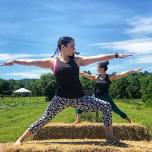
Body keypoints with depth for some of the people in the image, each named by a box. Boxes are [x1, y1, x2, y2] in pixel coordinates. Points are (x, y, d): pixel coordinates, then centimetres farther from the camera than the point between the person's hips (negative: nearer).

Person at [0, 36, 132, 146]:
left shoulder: (77, 60, 7)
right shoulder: (52, 61, 3)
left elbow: (98, 58, 5)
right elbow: (31, 62, 2)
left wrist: (116, 55, 4)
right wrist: (14, 61, -6)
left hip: (79, 98, 3)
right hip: (61, 98, -2)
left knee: (106, 106, -6)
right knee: (43, 120, 1)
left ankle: (110, 138, 2)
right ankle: (20, 139, 21)